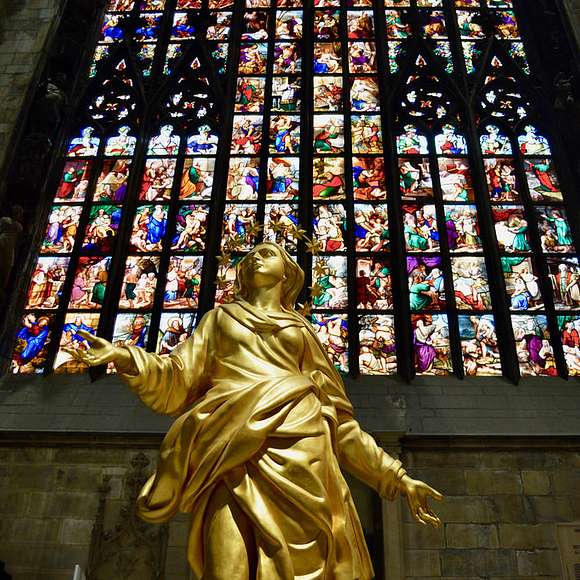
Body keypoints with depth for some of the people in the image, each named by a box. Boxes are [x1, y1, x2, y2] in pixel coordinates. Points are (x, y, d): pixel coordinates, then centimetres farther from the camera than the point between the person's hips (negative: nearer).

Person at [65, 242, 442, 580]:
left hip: (297, 449, 1)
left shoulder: (302, 330, 25)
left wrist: (397, 476, 17)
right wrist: (128, 358, -4)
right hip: (232, 450, 0)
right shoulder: (221, 317, 26)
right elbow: (178, 384, 15)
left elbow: (340, 418, 22)